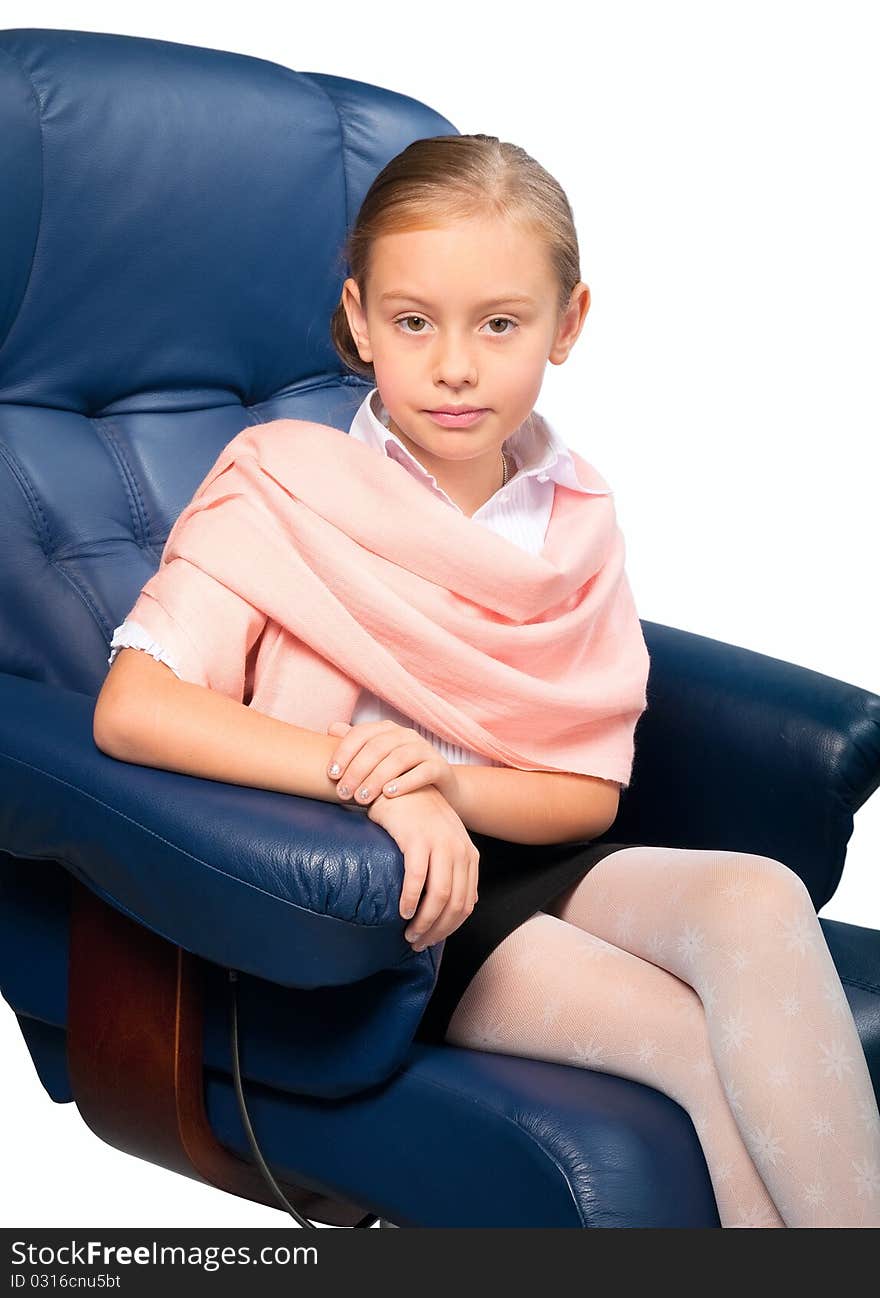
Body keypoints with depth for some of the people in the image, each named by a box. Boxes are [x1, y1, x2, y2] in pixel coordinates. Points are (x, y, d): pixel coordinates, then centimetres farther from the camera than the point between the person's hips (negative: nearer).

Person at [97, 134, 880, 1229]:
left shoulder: (575, 512, 5)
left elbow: (591, 795, 4)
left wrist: (451, 781, -18)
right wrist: (370, 780, -28)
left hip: (523, 851, 4)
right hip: (372, 904, -4)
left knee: (756, 897, -26)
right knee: (717, 1051, -24)